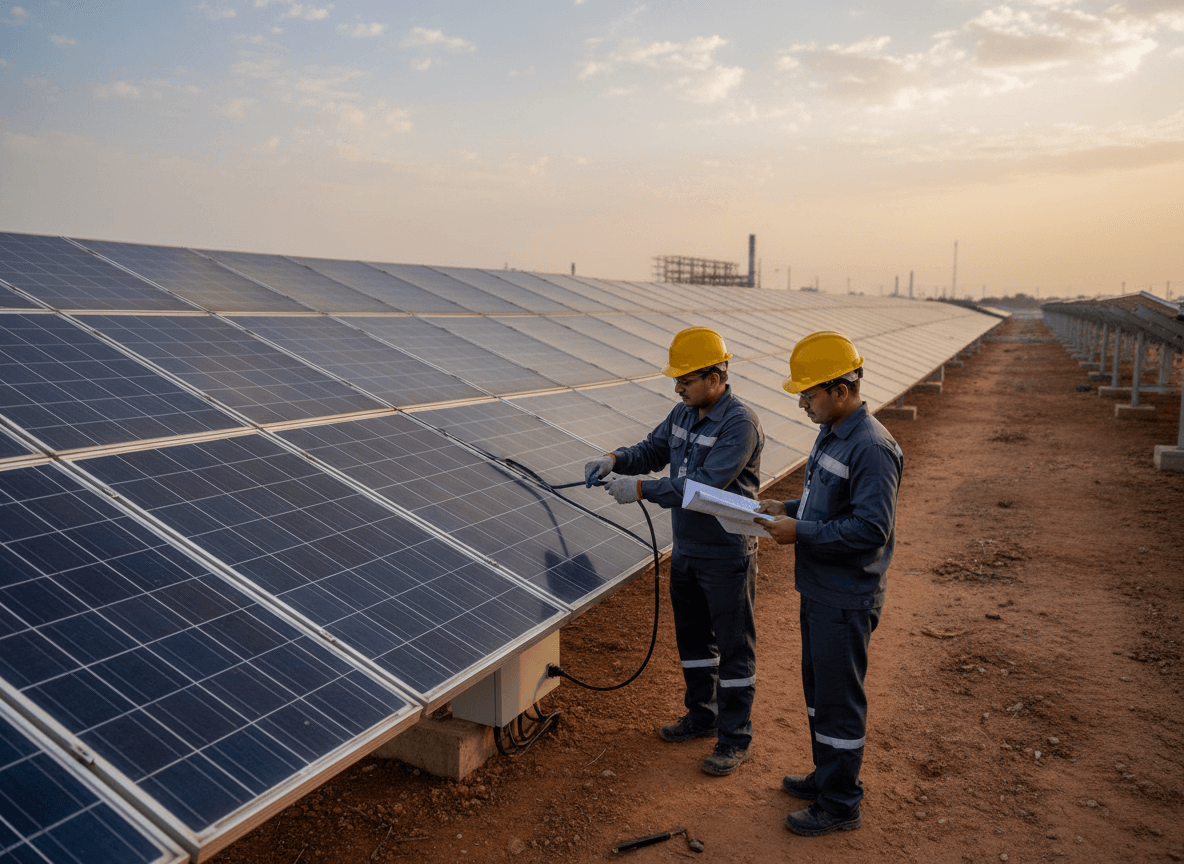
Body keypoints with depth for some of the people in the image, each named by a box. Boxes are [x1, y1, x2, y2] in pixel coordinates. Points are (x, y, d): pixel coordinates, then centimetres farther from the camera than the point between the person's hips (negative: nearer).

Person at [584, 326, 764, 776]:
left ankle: (735, 738, 19)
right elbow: (653, 450, 15)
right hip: (686, 549, 8)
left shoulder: (740, 424, -22)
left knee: (734, 646, 6)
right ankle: (702, 716, 38)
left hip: (727, 556, -8)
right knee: (692, 637, 20)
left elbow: (705, 486, -29)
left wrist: (642, 489, -28)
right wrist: (615, 459, -6)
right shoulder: (684, 413, 3)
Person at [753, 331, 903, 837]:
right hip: (819, 588, 10)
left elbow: (872, 528, -27)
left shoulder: (871, 448, -23)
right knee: (818, 687, 22)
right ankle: (827, 775, 40)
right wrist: (788, 508, 4)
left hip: (847, 600, -10)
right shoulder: (831, 434, 8)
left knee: (838, 699, 4)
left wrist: (801, 532, -24)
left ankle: (840, 804, 21)